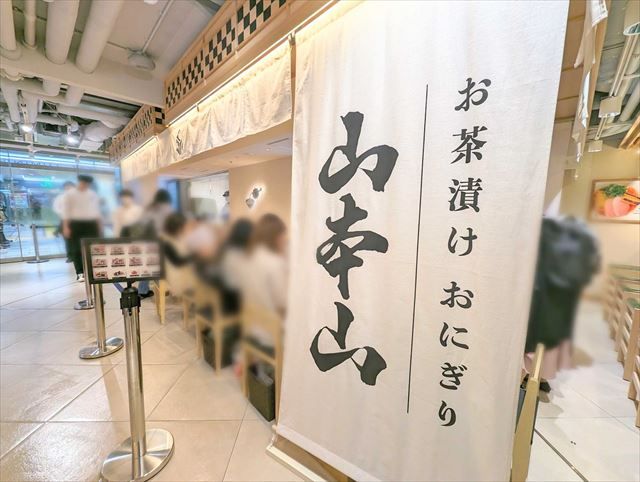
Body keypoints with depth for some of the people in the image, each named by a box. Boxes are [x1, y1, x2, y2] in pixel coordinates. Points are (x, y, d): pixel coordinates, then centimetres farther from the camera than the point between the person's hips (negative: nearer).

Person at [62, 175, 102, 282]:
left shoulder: (93, 194, 11)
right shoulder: (69, 194, 1)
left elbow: (97, 210, 16)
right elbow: (66, 211, -2)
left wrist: (100, 225, 13)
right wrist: (65, 227, -8)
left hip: (91, 224, 3)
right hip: (76, 224, -3)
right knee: (76, 249, 0)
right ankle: (80, 273, 5)